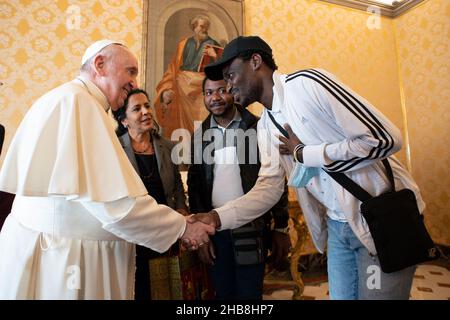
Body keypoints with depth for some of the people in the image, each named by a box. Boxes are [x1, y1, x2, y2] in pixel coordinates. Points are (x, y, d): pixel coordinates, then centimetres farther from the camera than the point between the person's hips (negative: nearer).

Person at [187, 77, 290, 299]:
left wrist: (281, 228, -3)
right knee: (223, 293, 16)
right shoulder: (201, 134, 6)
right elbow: (194, 185, 7)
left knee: (250, 293, 7)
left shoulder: (256, 128, -3)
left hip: (252, 227, -3)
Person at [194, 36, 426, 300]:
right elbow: (269, 187, 0)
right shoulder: (265, 127, 4)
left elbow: (385, 139, -23)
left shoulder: (306, 83, -19)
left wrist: (303, 154, -18)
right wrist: (216, 217, -11)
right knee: (341, 295, 18)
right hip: (338, 225, 7)